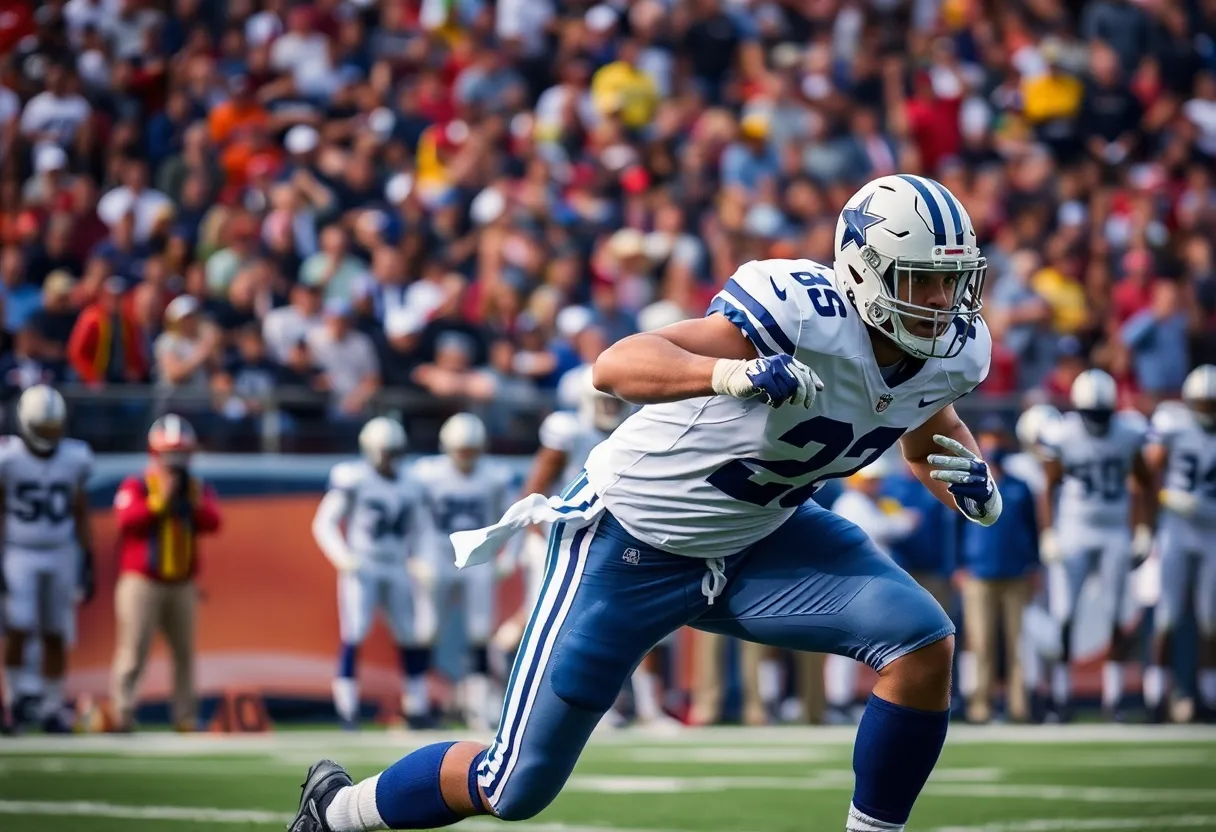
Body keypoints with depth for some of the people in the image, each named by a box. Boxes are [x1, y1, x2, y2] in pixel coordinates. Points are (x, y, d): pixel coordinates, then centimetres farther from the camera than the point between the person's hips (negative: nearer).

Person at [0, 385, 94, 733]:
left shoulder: (74, 459, 0)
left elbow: (80, 515, 9)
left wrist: (87, 564, 7)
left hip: (61, 555, 3)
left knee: (55, 636, 4)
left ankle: (52, 709, 13)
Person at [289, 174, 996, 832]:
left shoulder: (954, 350, -10)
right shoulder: (808, 314, -33)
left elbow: (929, 433, 15)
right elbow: (617, 365, -39)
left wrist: (972, 484, -9)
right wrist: (735, 374, -58)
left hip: (757, 536, 6)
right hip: (632, 539, -6)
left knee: (924, 644, -18)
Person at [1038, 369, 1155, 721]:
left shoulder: (1128, 433, -2)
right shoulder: (1062, 436, -8)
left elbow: (1145, 484, 11)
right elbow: (1048, 487, 0)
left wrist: (1144, 530, 4)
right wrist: (1048, 534, -8)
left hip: (1115, 535, 2)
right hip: (1073, 533, -2)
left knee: (1116, 619, 1)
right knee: (1063, 619, -7)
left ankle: (1113, 698, 8)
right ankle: (1060, 697, 2)